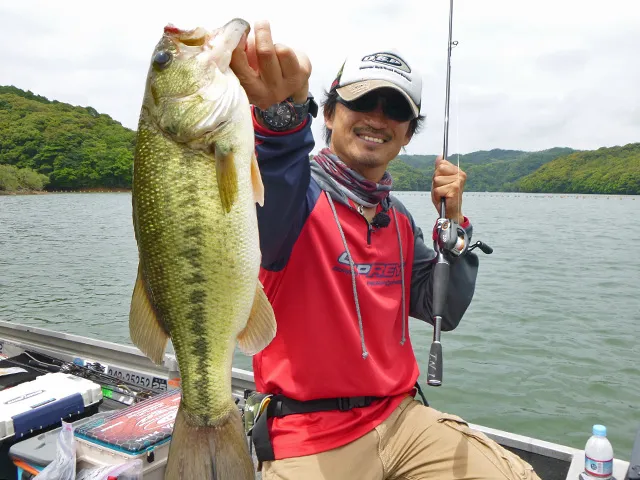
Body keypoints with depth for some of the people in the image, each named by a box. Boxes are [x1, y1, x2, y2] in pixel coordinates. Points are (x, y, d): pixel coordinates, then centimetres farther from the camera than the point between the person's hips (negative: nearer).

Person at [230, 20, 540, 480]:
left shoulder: (399, 218, 8)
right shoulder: (301, 195, -12)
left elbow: (445, 312, 7)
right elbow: (271, 197, -38)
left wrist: (453, 222, -4)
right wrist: (282, 112, -58)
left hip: (401, 420, 6)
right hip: (312, 438, -5)